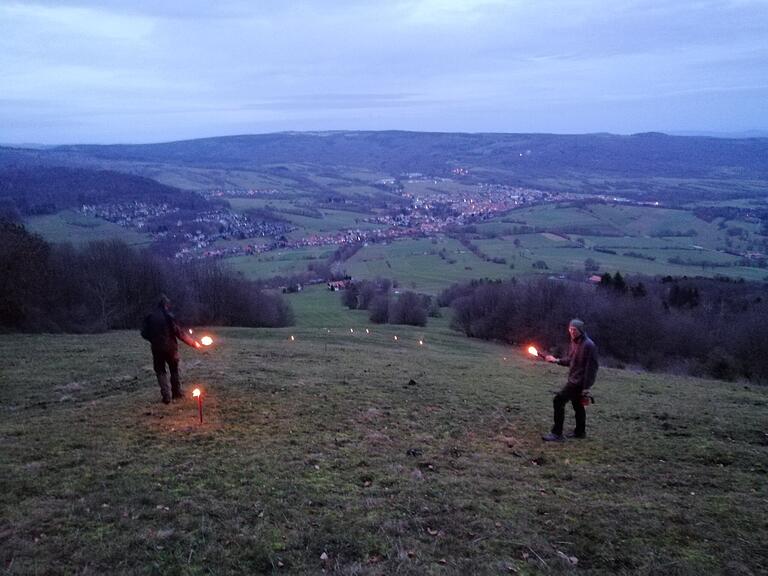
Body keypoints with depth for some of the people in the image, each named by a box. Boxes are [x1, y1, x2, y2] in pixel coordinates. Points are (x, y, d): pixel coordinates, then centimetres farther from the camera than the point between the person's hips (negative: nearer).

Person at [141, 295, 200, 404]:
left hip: (157, 349, 2)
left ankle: (166, 395, -3)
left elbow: (144, 333, -1)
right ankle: (177, 392, 24)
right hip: (170, 348, -2)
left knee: (160, 371, 9)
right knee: (174, 370, 17)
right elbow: (179, 332, -14)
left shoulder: (150, 317, -2)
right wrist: (193, 342, -6)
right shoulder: (168, 316, -12)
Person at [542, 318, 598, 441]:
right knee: (577, 404, 20)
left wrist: (586, 387, -23)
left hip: (580, 381, -9)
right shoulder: (574, 342, 8)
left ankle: (557, 434, -5)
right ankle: (580, 432, 36)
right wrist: (556, 360, 4)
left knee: (559, 401, -11)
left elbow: (591, 367, -21)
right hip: (574, 379, 9)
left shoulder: (588, 345, -20)